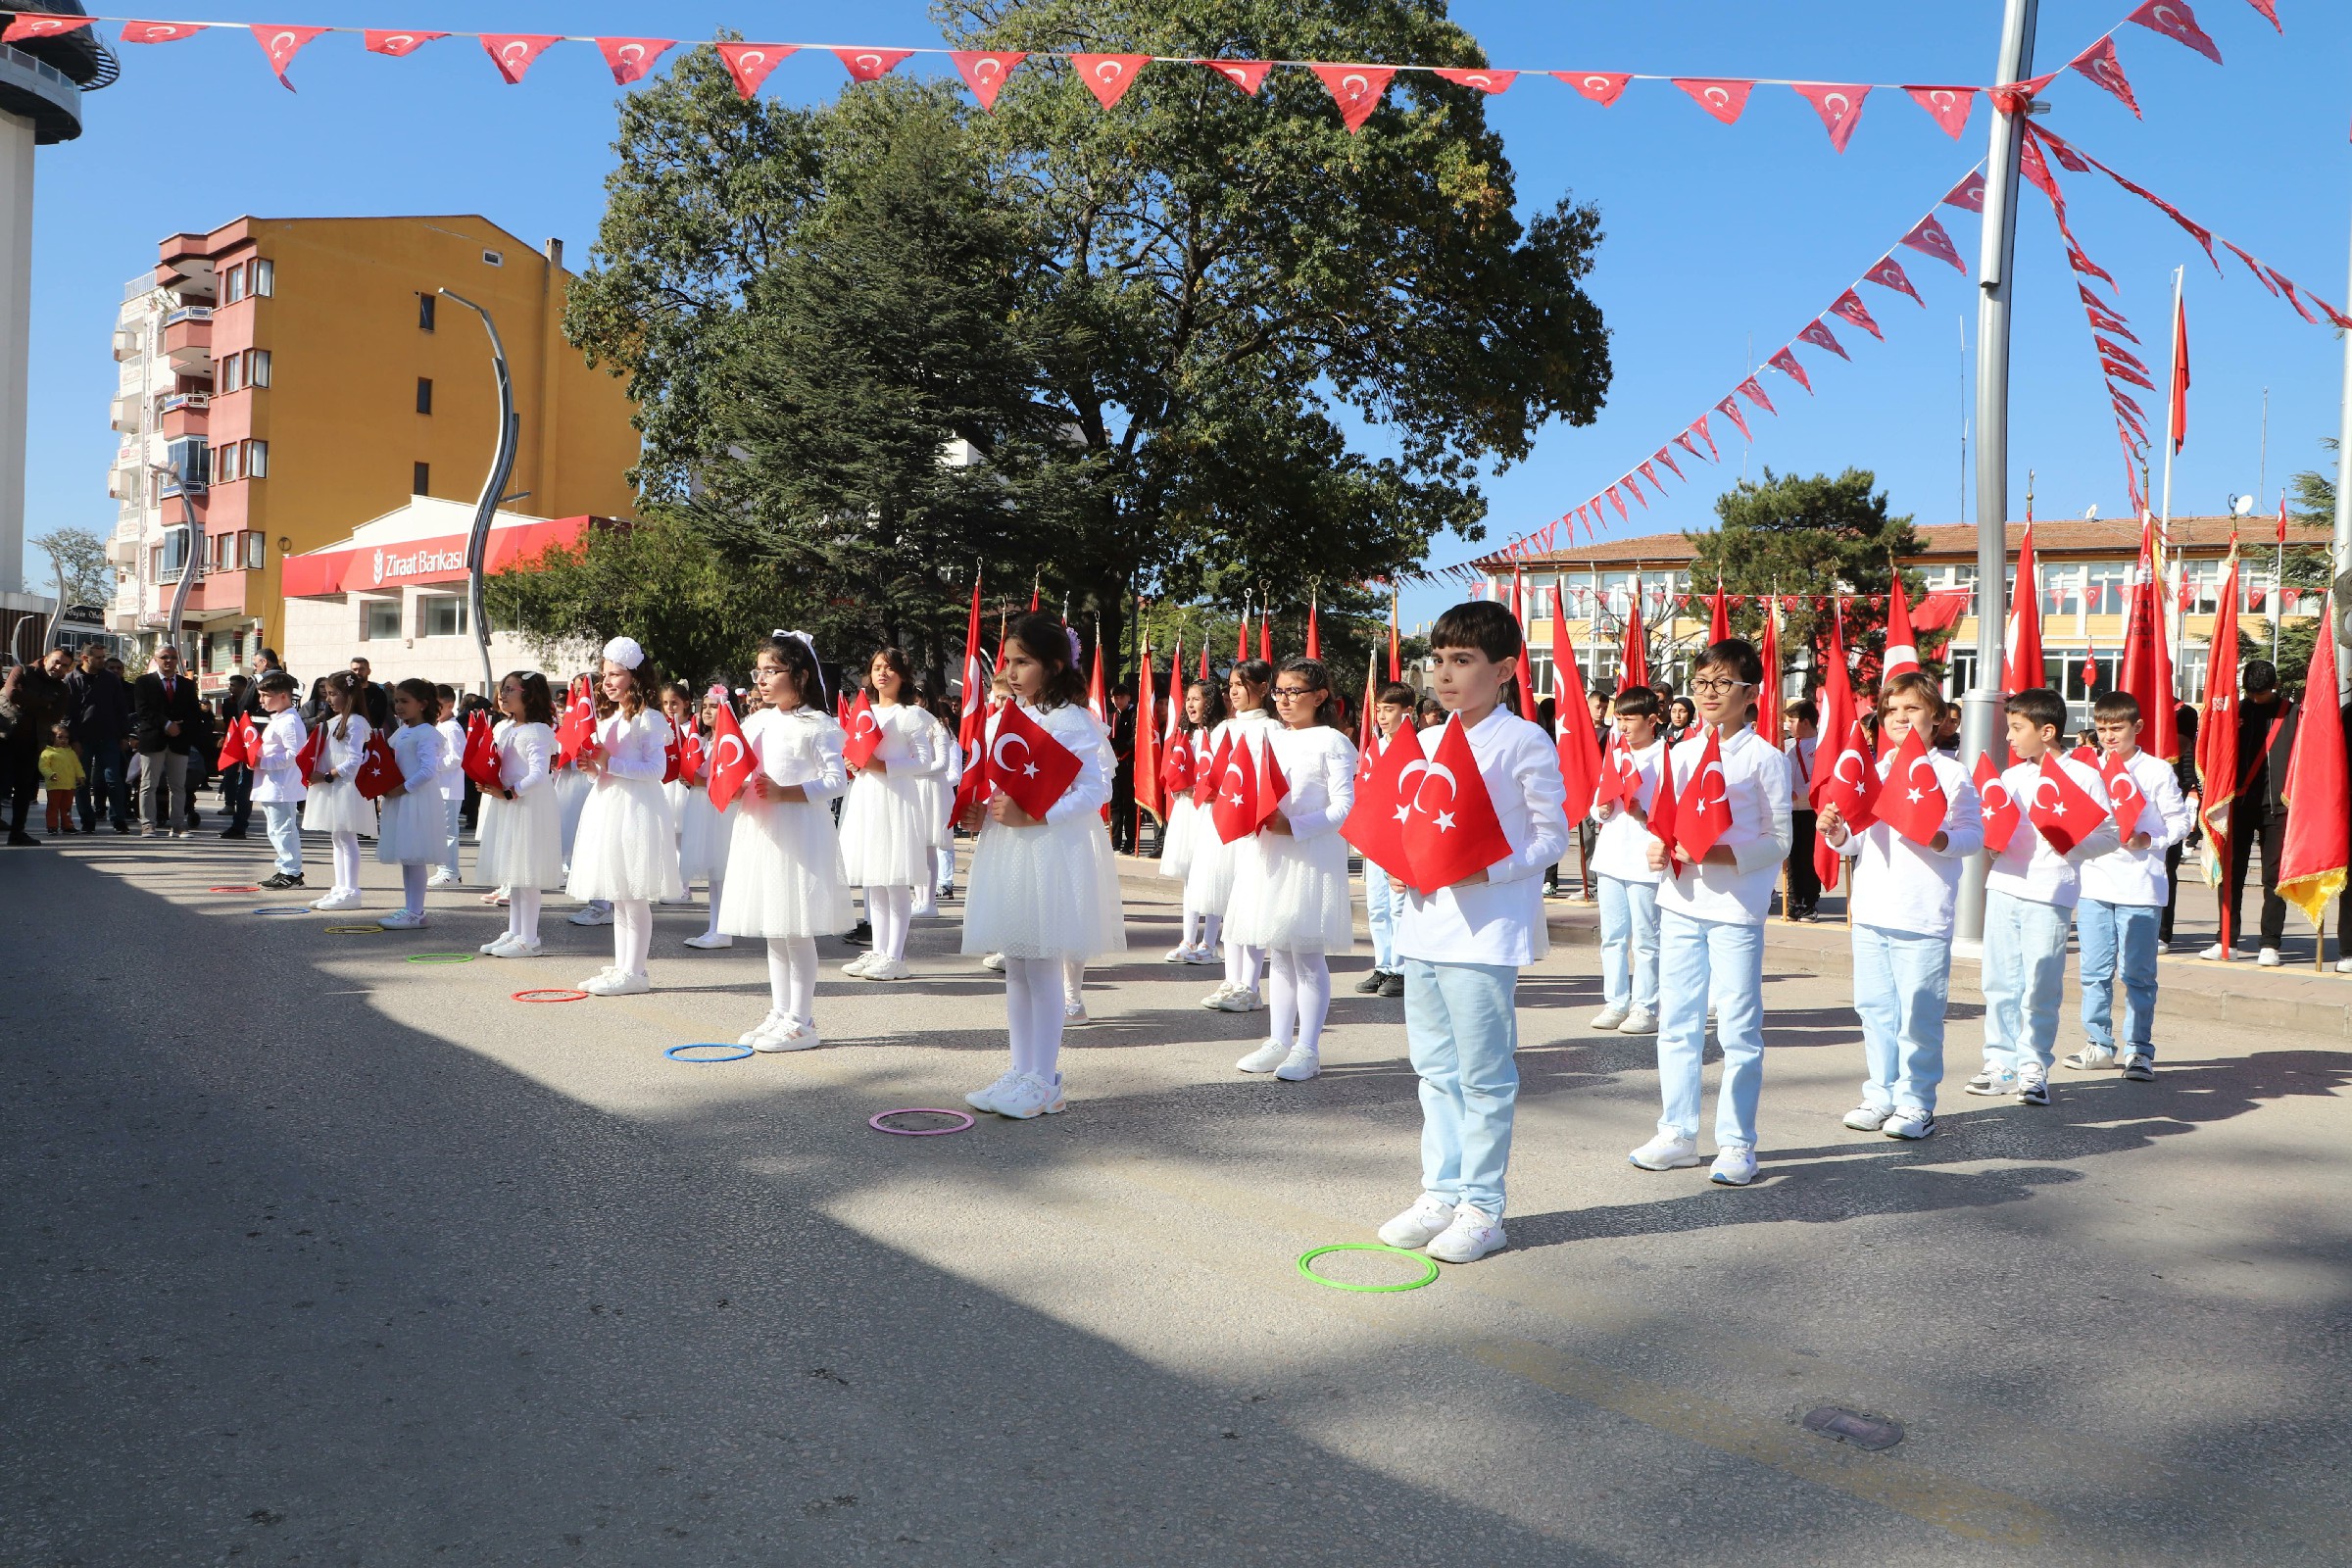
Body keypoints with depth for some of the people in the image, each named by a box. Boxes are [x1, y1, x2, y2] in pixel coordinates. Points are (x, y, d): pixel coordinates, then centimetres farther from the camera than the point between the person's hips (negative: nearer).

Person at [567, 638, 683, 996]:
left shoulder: (648, 720, -9)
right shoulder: (606, 721, 17)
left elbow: (656, 769, -16)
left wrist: (610, 763, -19)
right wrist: (592, 768, 1)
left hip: (636, 808, -9)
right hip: (607, 806, 9)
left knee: (634, 896, -6)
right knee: (617, 896, 13)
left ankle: (634, 972, -2)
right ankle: (620, 966, 21)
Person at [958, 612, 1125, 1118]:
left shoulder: (1069, 720, -11)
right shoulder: (1001, 718, 12)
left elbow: (1096, 789, -17)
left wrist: (1031, 815, -24)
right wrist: (980, 812, 2)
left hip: (1052, 852, -8)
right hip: (1004, 849, 8)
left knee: (1043, 966, -3)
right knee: (1015, 966, 13)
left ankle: (1043, 1082, 7)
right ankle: (1021, 1071, 22)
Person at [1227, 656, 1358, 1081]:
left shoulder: (1333, 743, -7)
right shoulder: (1270, 739, 14)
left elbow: (1345, 806, -14)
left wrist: (1294, 826, -23)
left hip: (1312, 856, -7)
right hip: (1268, 857, 7)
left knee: (1307, 954, -2)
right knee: (1278, 953, 12)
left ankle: (1308, 1048, 6)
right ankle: (1279, 1041, 20)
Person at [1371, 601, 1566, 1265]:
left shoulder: (1525, 742, -7)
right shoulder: (1425, 741, 13)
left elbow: (1552, 833, -6)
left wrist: (1489, 870, -18)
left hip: (1487, 928, -7)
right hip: (1424, 921, 7)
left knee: (1483, 1074, 0)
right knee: (1435, 1067, 14)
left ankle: (1482, 1207, 11)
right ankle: (1441, 1192, 25)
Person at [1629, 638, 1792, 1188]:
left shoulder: (1764, 757, -4)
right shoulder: (1679, 753, 11)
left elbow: (1779, 839, -7)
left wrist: (1722, 855, -20)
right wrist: (1657, 849, -5)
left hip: (1736, 907, -5)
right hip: (1681, 901, 5)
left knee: (1739, 1028, 1)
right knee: (1676, 1023, 10)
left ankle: (1737, 1143, 11)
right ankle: (1677, 1135, 21)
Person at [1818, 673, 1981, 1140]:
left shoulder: (1950, 773, -1)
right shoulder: (1872, 772, 14)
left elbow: (1974, 834, -7)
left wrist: (1936, 839, -25)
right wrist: (1837, 833, -4)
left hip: (1924, 917, -6)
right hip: (1871, 912, 6)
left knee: (1919, 1014, -2)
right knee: (1874, 1008, 11)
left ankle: (1916, 1102, 8)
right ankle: (1880, 1095, 22)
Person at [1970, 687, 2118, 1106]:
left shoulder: (2084, 776, -1)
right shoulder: (2010, 777, 14)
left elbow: (2109, 835, -2)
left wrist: (2071, 842, -18)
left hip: (2051, 893, -5)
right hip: (2004, 886, 5)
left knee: (2040, 986, -3)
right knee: (1999, 980, 7)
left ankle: (2033, 1067, 7)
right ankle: (2001, 1062, 16)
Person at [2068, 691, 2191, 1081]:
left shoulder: (2157, 771, -1)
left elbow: (2179, 821, -1)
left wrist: (2148, 840, -15)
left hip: (2140, 885, -4)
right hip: (2093, 882, 4)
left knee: (2138, 972, 0)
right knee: (2095, 971, 7)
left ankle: (2138, 1049, 7)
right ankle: (2099, 1044, 17)